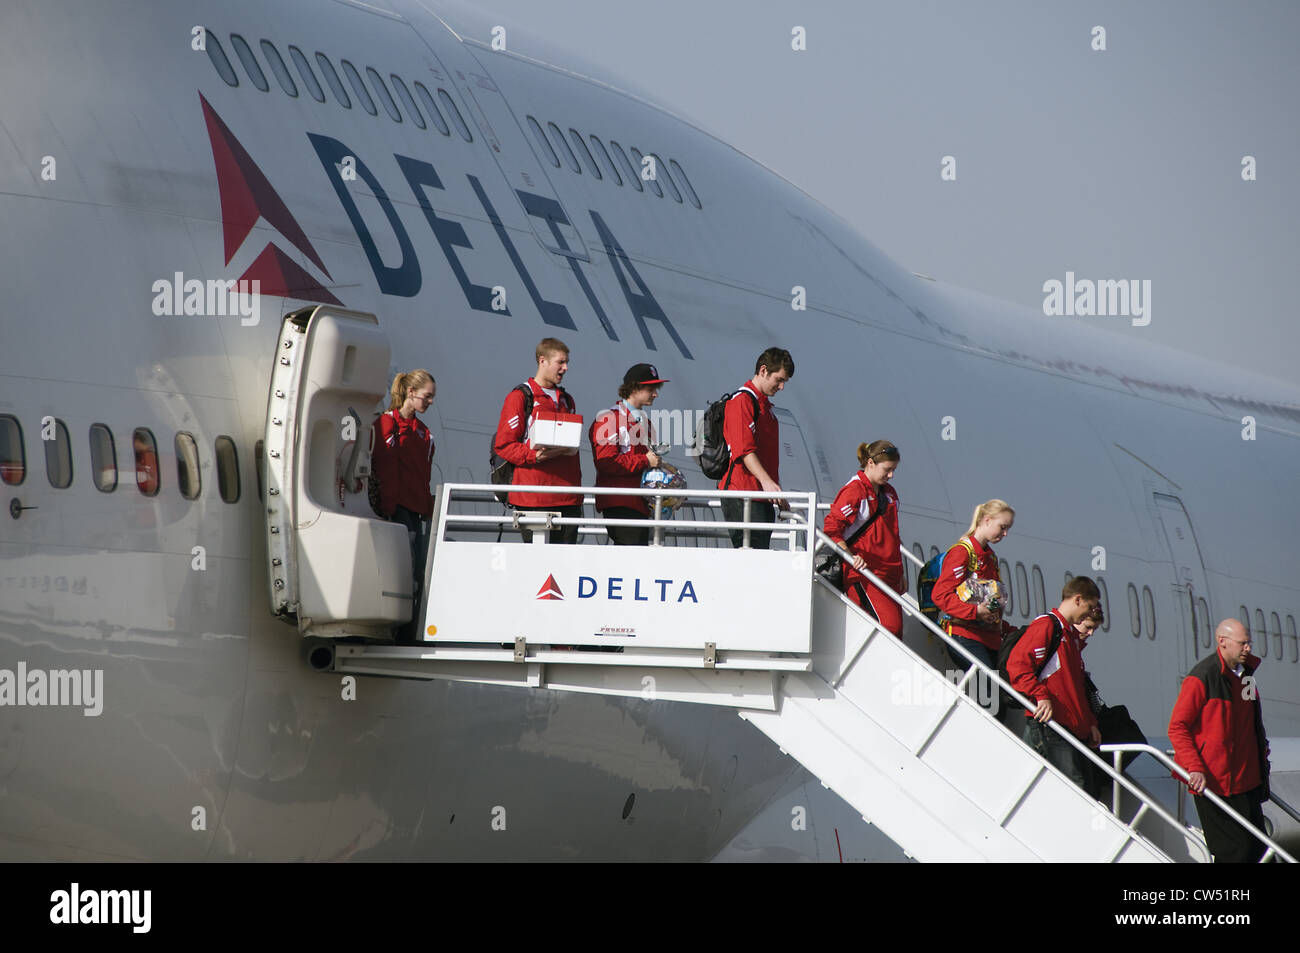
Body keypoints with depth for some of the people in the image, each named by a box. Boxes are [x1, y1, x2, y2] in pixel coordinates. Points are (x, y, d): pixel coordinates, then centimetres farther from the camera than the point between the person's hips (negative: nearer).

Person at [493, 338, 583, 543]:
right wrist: (535, 455, -20)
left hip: (568, 497, 6)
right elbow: (503, 446, -5)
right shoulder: (520, 397, 0)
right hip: (533, 499, -6)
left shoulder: (567, 401, 22)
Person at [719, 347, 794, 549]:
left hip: (762, 497, 10)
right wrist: (767, 481, -29)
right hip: (742, 496, -10)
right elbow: (744, 449, -19)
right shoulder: (742, 401, -7)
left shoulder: (765, 406, 24)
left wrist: (779, 495, 26)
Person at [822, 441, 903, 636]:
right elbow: (831, 529, -12)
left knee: (896, 629, -1)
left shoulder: (889, 493, 18)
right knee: (890, 624, -21)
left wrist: (900, 573, 26)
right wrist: (851, 557, -21)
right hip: (863, 573, -8)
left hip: (888, 574, 8)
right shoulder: (853, 491, -8)